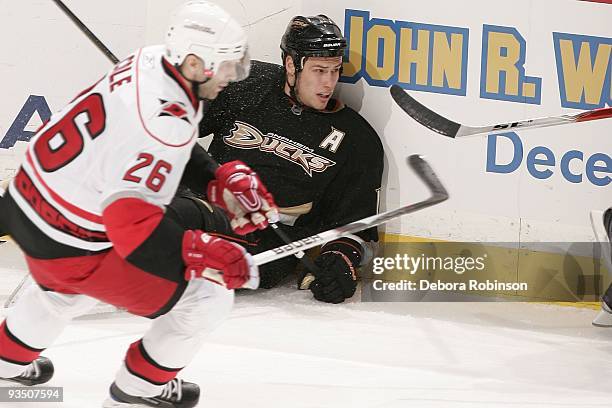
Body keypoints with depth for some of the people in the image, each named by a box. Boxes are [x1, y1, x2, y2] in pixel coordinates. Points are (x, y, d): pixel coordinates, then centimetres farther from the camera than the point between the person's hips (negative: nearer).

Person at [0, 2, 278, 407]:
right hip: (73, 243, -9)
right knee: (210, 297, 1)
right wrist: (203, 252, -30)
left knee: (67, 288, 42)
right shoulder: (165, 123, -31)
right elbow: (130, 218, -34)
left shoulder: (150, 60, -4)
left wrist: (221, 176, 9)